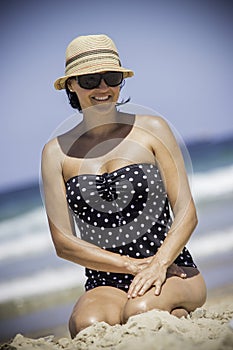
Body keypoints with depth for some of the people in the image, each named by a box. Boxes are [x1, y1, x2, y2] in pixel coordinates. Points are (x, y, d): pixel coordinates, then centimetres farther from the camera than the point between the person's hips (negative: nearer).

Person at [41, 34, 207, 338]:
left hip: (173, 271, -1)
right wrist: (134, 265, -11)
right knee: (87, 324, -33)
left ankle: (181, 320, -1)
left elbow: (187, 213, 0)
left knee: (140, 311, -35)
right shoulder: (57, 151, 6)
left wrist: (158, 264, -19)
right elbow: (63, 242, 1)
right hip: (106, 283, 1)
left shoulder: (152, 129, 4)